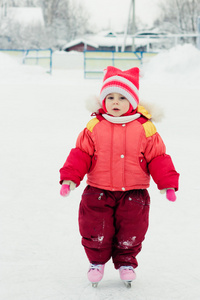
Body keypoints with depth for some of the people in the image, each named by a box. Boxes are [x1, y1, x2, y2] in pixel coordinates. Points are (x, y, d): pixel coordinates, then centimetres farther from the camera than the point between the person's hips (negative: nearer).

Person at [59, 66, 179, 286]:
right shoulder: (94, 127, -3)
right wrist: (70, 177, -11)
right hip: (98, 193, 0)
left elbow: (157, 158, -1)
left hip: (133, 193, 0)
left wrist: (168, 184, -7)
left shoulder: (145, 128, -4)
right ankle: (97, 261, 29)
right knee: (95, 231, 4)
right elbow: (81, 153, -1)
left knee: (130, 233, 7)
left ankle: (126, 262, 31)